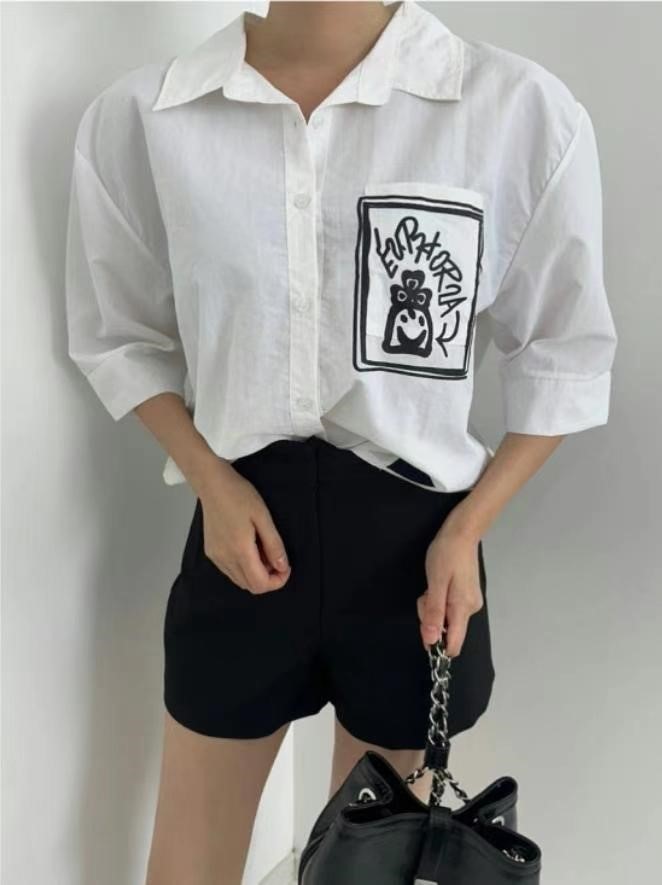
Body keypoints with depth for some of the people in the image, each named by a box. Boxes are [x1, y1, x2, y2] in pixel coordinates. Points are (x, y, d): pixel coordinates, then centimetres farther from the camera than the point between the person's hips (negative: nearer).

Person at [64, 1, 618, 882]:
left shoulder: (525, 110, -12)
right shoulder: (138, 115, -7)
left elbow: (563, 356, -1)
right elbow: (120, 335, 6)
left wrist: (467, 528, -9)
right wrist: (213, 482, -8)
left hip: (414, 532, -1)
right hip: (245, 522, 2)